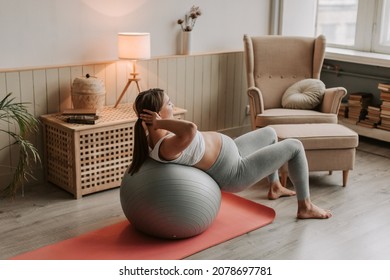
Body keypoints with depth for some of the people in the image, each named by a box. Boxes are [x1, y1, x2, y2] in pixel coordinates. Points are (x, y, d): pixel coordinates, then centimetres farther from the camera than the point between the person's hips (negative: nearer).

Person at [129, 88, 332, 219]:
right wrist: (160, 122, -41)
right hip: (235, 173, -10)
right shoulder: (166, 148, -36)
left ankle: (275, 187, 45)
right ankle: (305, 207, 19)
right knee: (294, 146, 3)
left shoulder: (156, 137, -8)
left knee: (269, 133, 29)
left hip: (229, 155, 10)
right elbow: (191, 129, -56)